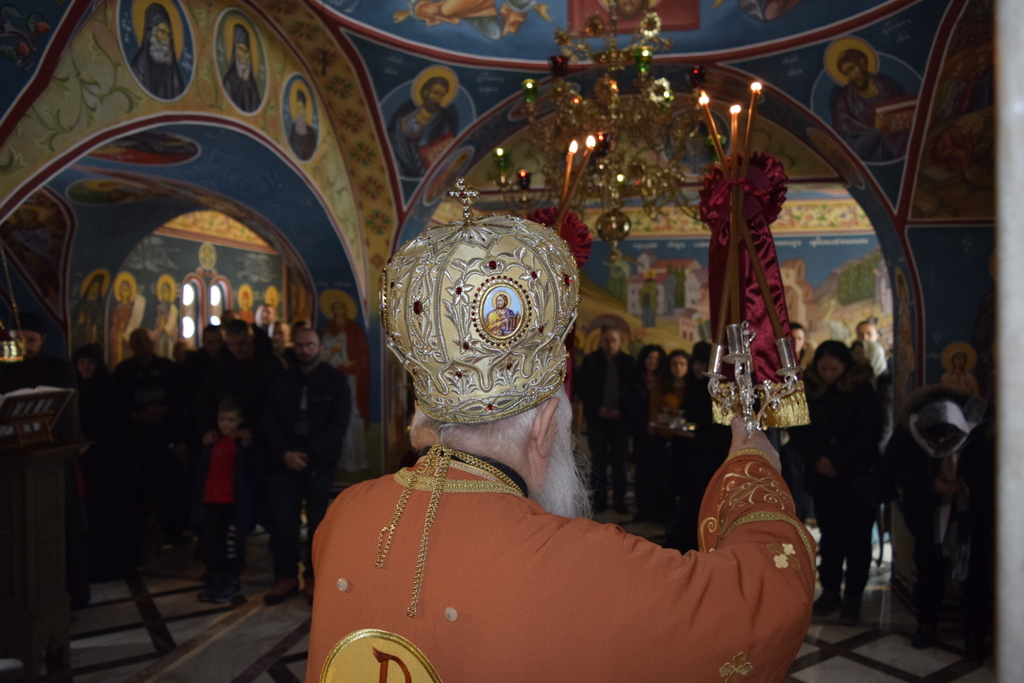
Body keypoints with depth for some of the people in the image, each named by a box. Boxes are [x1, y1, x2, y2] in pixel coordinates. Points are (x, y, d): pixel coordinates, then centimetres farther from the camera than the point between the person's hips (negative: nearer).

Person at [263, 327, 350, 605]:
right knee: (283, 519, -1)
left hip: (320, 461, -2)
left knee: (318, 520, 1)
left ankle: (313, 577, 12)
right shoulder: (283, 381, 13)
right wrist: (284, 453, -9)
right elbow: (271, 420, 7)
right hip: (286, 461, 2)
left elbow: (339, 423, -4)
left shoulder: (334, 381, 3)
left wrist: (310, 454, -12)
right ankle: (286, 576, 11)